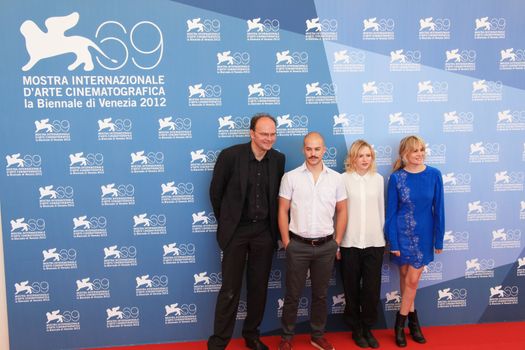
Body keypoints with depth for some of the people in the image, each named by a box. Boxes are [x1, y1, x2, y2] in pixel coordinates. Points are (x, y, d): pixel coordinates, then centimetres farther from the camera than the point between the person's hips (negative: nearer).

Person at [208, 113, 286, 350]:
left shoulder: (278, 159, 1)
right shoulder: (230, 155, -12)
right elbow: (215, 192, -2)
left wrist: (273, 226, 11)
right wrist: (226, 222, 6)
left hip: (264, 231, 4)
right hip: (236, 231, -3)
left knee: (259, 287, 13)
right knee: (230, 290, 1)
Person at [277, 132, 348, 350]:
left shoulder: (336, 178, 2)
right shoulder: (290, 177, -4)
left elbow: (341, 211, 8)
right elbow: (283, 211, -1)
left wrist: (337, 242, 5)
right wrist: (286, 242, -3)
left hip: (326, 246, 2)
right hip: (298, 245, -2)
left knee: (320, 294, 14)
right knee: (292, 294, 8)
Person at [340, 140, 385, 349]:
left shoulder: (378, 179, 7)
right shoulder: (343, 179, -4)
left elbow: (381, 210, 12)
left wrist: (382, 235, 13)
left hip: (374, 242, 2)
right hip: (350, 242, -2)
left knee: (372, 289, 5)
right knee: (352, 289, 9)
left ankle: (368, 328, 26)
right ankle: (356, 329, 27)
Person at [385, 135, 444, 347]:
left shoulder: (434, 175, -5)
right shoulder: (396, 178, -8)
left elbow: (438, 209, -1)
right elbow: (391, 211, -6)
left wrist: (439, 239, 0)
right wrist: (393, 242, -8)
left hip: (424, 234, 1)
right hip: (402, 234, 0)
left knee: (412, 280, 3)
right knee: (405, 277, 10)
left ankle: (400, 323, 21)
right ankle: (413, 320, 29)